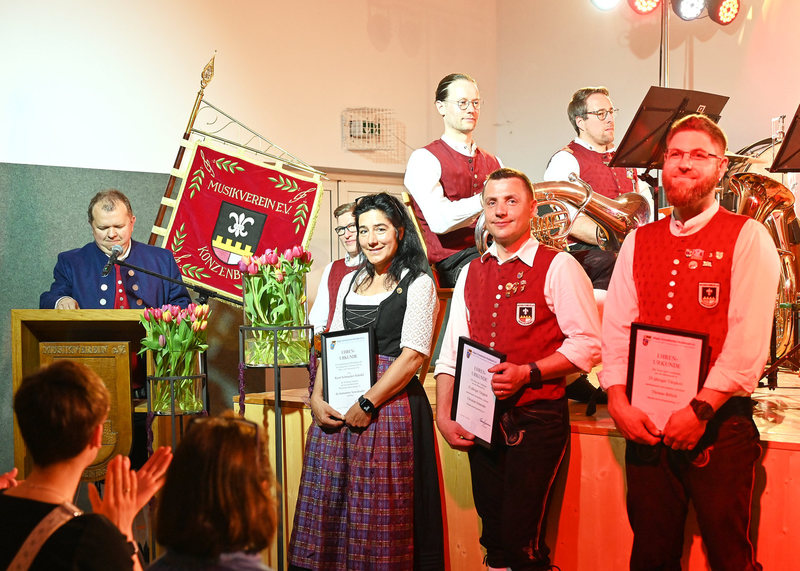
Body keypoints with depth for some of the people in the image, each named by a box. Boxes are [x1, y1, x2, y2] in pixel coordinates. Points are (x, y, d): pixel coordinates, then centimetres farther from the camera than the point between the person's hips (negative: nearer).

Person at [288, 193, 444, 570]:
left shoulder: (417, 284, -2)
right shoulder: (351, 282, 17)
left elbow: (413, 355, -10)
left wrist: (368, 403, -15)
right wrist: (317, 398, 1)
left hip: (389, 404, -6)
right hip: (337, 408, 6)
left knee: (380, 508, -2)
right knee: (329, 499, 6)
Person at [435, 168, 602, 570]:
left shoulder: (558, 267, -4)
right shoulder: (471, 273, 12)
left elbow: (587, 345, -9)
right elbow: (451, 351, 13)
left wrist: (527, 373, -19)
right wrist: (443, 417, 3)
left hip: (537, 418, -5)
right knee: (493, 537, 12)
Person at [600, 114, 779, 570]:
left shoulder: (747, 238, -2)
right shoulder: (639, 242, 13)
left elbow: (749, 341, -11)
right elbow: (616, 330, 6)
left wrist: (701, 409, -18)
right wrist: (619, 402, -8)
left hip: (720, 426, -4)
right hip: (646, 427, 4)